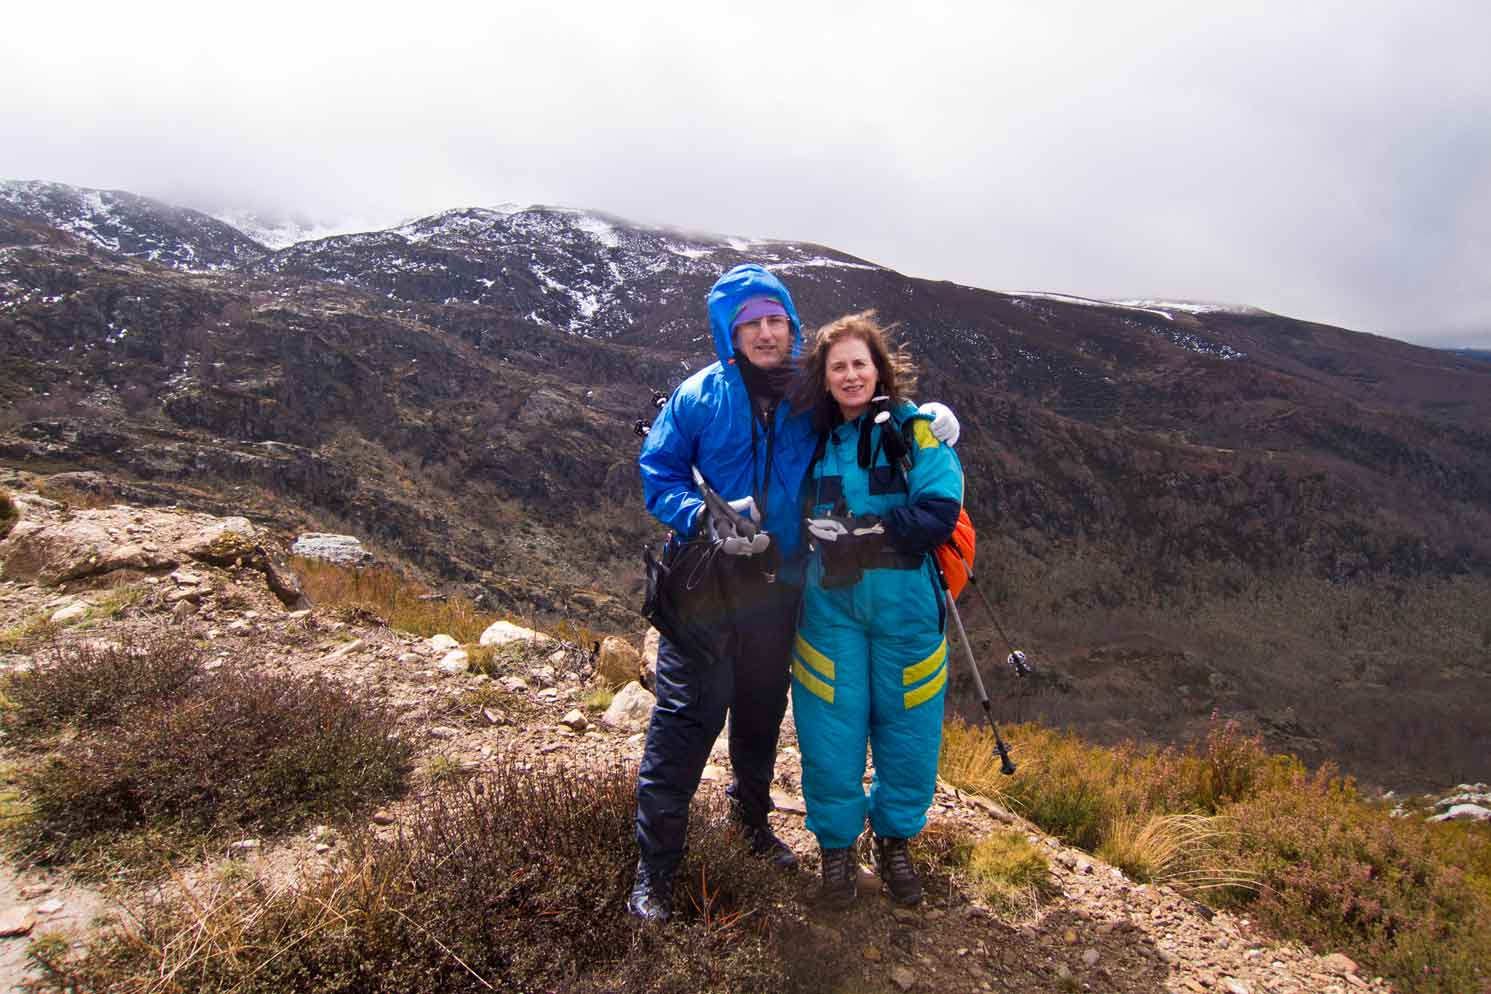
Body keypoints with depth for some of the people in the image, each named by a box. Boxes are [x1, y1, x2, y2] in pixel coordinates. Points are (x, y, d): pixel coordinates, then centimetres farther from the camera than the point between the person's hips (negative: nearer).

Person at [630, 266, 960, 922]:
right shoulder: (700, 394, -5)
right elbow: (656, 474, -3)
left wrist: (926, 420, -2)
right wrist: (706, 517, -21)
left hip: (781, 583, 4)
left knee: (762, 712, 19)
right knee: (687, 715, -5)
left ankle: (752, 818, 43)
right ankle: (653, 866, 9)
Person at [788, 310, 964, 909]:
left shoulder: (916, 431, -5)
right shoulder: (815, 439, 6)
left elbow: (939, 515, -15)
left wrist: (864, 530, -23)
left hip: (905, 606, -1)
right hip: (830, 605, 2)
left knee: (908, 729, 9)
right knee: (831, 732, 4)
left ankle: (895, 841, 33)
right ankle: (837, 844, 27)